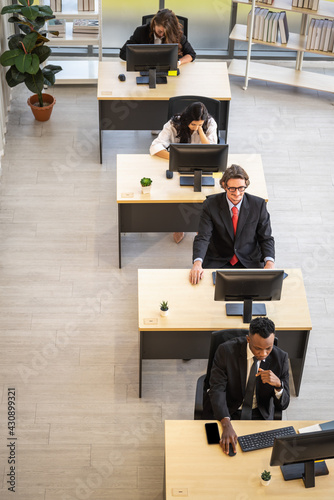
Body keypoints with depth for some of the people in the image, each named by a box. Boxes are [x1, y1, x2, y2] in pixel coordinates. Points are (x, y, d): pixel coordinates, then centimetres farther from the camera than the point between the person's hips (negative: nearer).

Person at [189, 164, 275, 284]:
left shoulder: (258, 205, -3)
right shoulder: (211, 204, -5)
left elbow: (266, 238, 2)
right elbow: (203, 237, -11)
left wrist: (269, 262, -19)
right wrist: (197, 262, -31)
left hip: (250, 263, 1)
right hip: (217, 263, -1)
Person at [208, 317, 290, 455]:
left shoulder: (280, 358, -12)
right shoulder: (226, 351, -18)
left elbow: (283, 405, -8)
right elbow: (217, 389, -21)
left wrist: (278, 384, -31)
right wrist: (227, 425, -37)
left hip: (261, 416, 1)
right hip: (230, 413, -1)